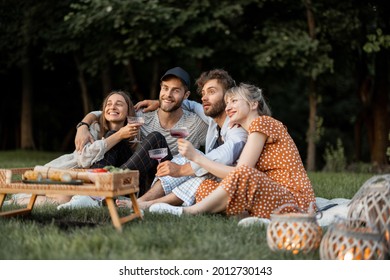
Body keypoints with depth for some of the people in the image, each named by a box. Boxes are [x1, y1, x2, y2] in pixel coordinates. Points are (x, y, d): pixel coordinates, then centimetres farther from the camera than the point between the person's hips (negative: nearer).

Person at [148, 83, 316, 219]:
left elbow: (239, 173, -17)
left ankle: (187, 212, -23)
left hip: (295, 200, -9)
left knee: (243, 174, -33)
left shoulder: (262, 122, -7)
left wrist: (196, 157, -13)